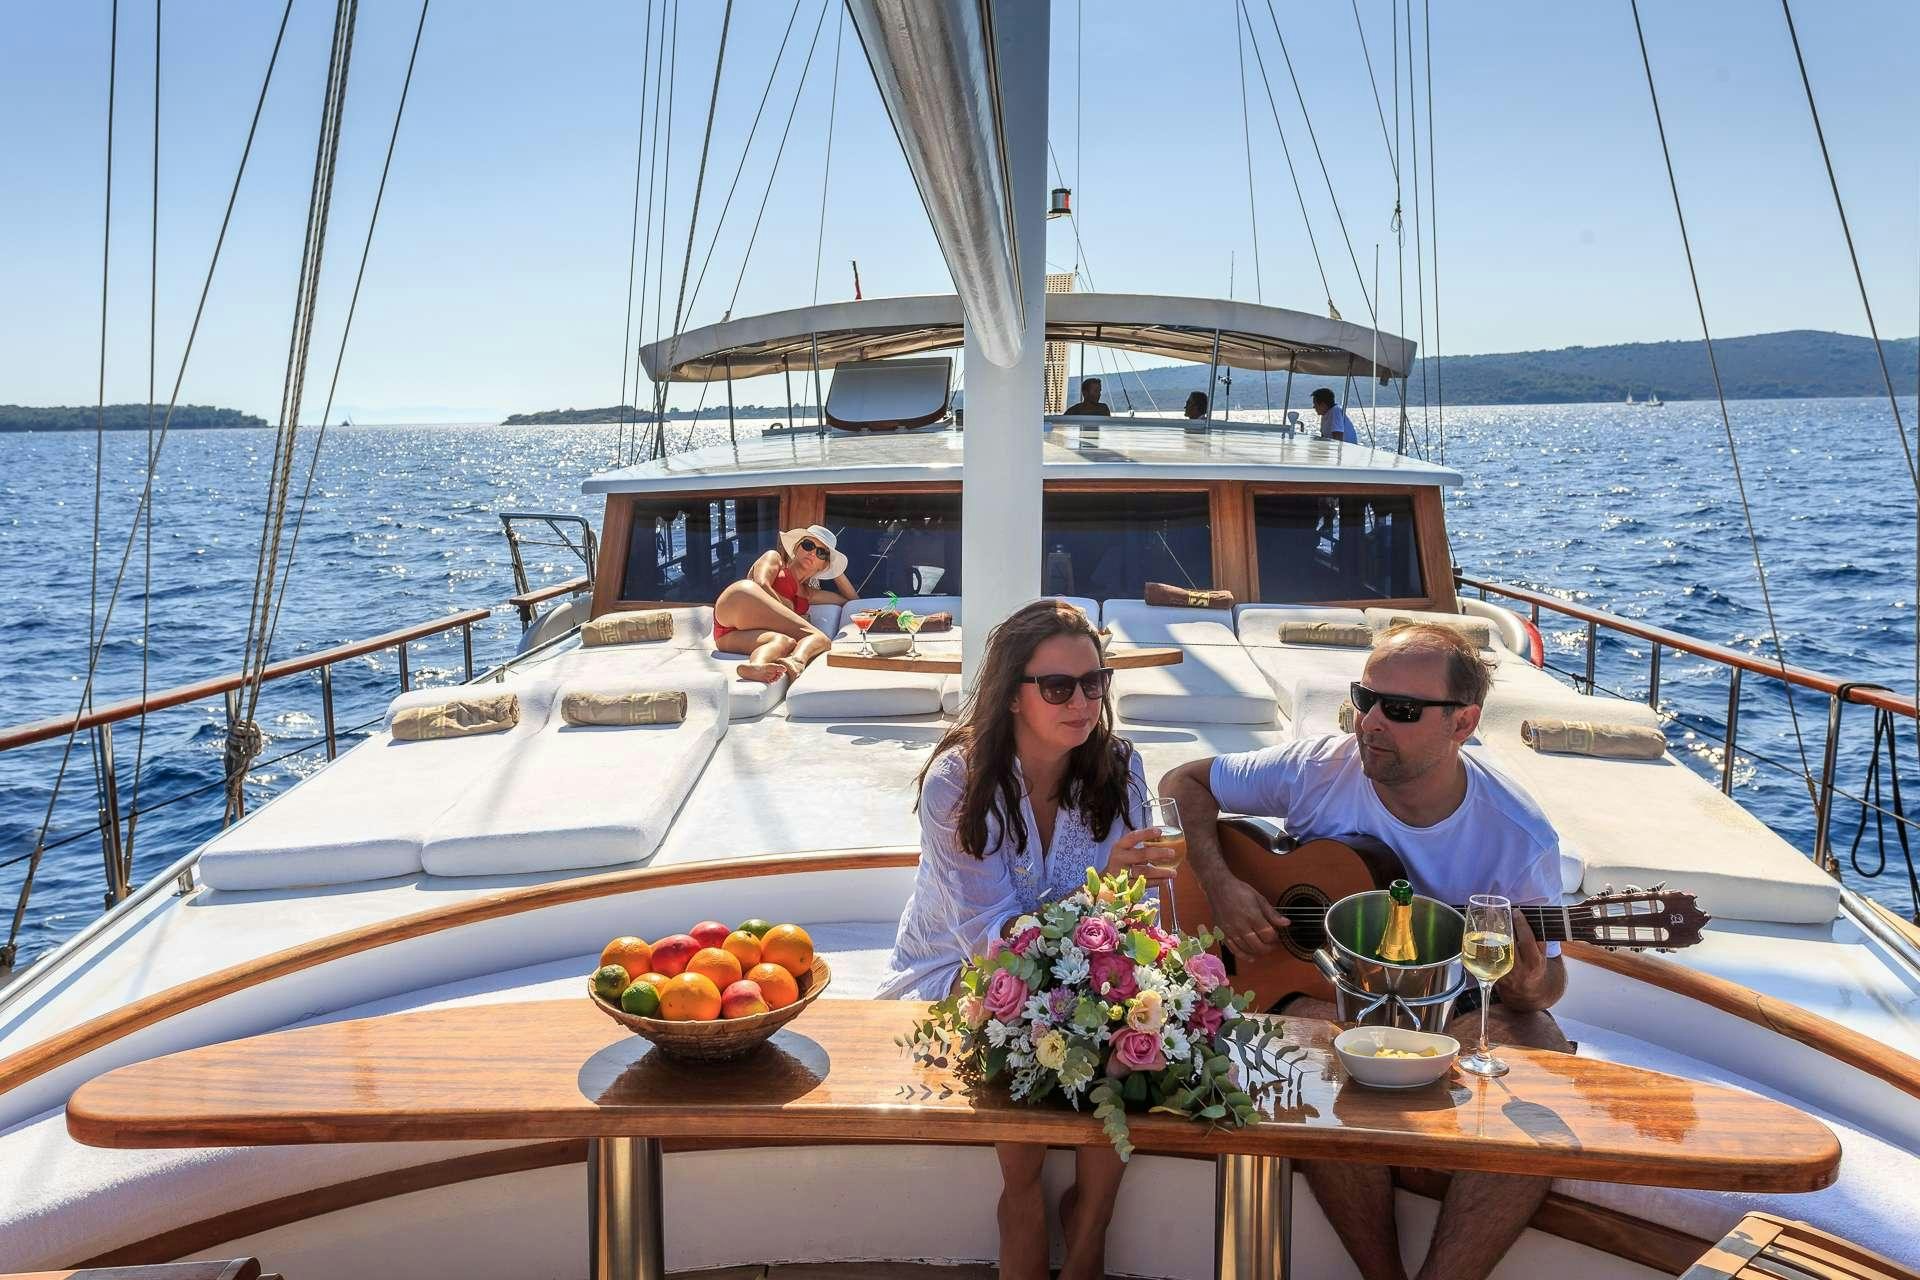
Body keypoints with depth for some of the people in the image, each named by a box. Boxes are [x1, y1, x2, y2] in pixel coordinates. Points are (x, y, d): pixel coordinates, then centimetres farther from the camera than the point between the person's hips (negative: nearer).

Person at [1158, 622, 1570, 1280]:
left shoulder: (1521, 838, -12)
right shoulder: (1318, 771, -10)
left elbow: (1549, 978, -1)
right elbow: (1184, 782, 2)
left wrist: (1527, 985, -27)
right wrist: (1220, 886, -14)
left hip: (1458, 1004, 1)